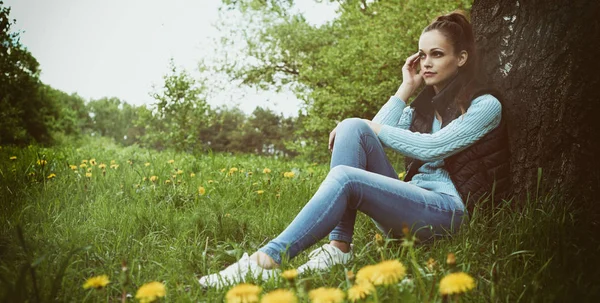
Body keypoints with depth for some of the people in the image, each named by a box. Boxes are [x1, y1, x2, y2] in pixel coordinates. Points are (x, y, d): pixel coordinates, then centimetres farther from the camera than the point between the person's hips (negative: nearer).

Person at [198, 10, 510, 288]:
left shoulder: (485, 104, 1)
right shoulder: (424, 103, 20)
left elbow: (432, 148, -14)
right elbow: (377, 134, 4)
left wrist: (374, 128, -7)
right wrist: (406, 88, 7)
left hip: (449, 209, -6)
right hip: (409, 203, 6)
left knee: (345, 178, -32)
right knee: (353, 127, -17)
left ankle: (267, 260, -35)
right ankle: (338, 247, -24)